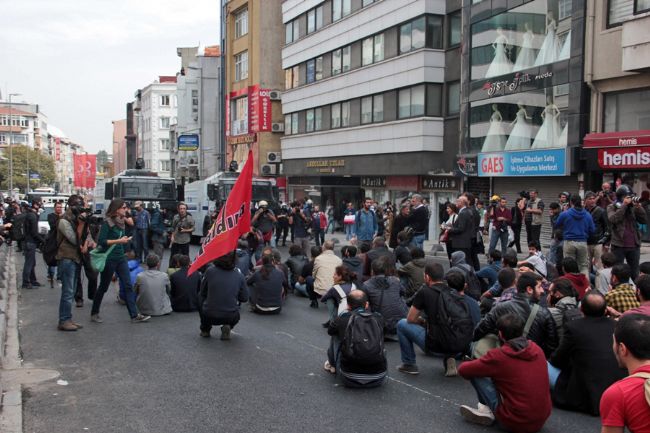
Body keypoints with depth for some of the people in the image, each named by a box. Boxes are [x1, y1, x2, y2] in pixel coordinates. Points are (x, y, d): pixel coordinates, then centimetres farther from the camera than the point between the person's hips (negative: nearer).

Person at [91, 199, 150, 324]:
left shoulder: (121, 222, 8)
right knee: (103, 287, 7)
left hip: (120, 258, 7)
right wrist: (119, 241, -20)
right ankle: (94, 313, 25)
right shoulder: (107, 222, -13)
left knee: (128, 285, 0)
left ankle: (134, 315, -1)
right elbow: (101, 241, -19)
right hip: (109, 259, -7)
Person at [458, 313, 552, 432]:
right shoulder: (537, 349, 3)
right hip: (542, 420, 6)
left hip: (515, 422, -6)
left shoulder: (499, 356, -13)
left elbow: (463, 370, -2)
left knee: (475, 373, 1)